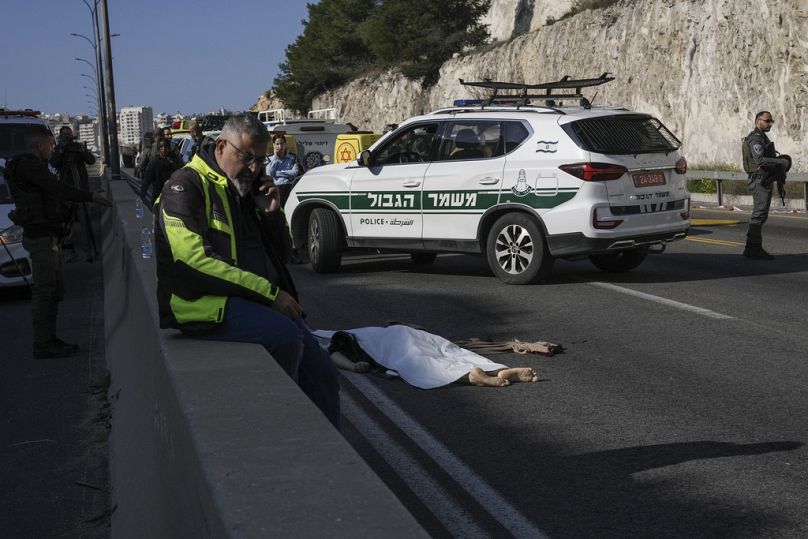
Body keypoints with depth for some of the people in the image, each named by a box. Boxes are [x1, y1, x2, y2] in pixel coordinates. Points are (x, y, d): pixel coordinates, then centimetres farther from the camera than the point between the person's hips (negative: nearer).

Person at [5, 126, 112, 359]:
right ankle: (42, 345, -7)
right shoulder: (27, 166, -14)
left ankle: (48, 339, 20)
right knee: (44, 289, -9)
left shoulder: (33, 166, 19)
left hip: (49, 236, 11)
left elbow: (53, 192, 20)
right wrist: (90, 196, -26)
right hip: (41, 235, -11)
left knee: (55, 288, 14)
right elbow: (57, 188, -24)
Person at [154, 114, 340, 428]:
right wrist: (270, 292, -20)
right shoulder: (187, 187, -5)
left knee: (322, 376, -7)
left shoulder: (247, 189, 18)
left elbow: (282, 254, 24)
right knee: (283, 334, -32)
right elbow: (195, 259, -19)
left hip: (259, 303, 8)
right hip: (204, 304, -7)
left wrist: (272, 213, 3)